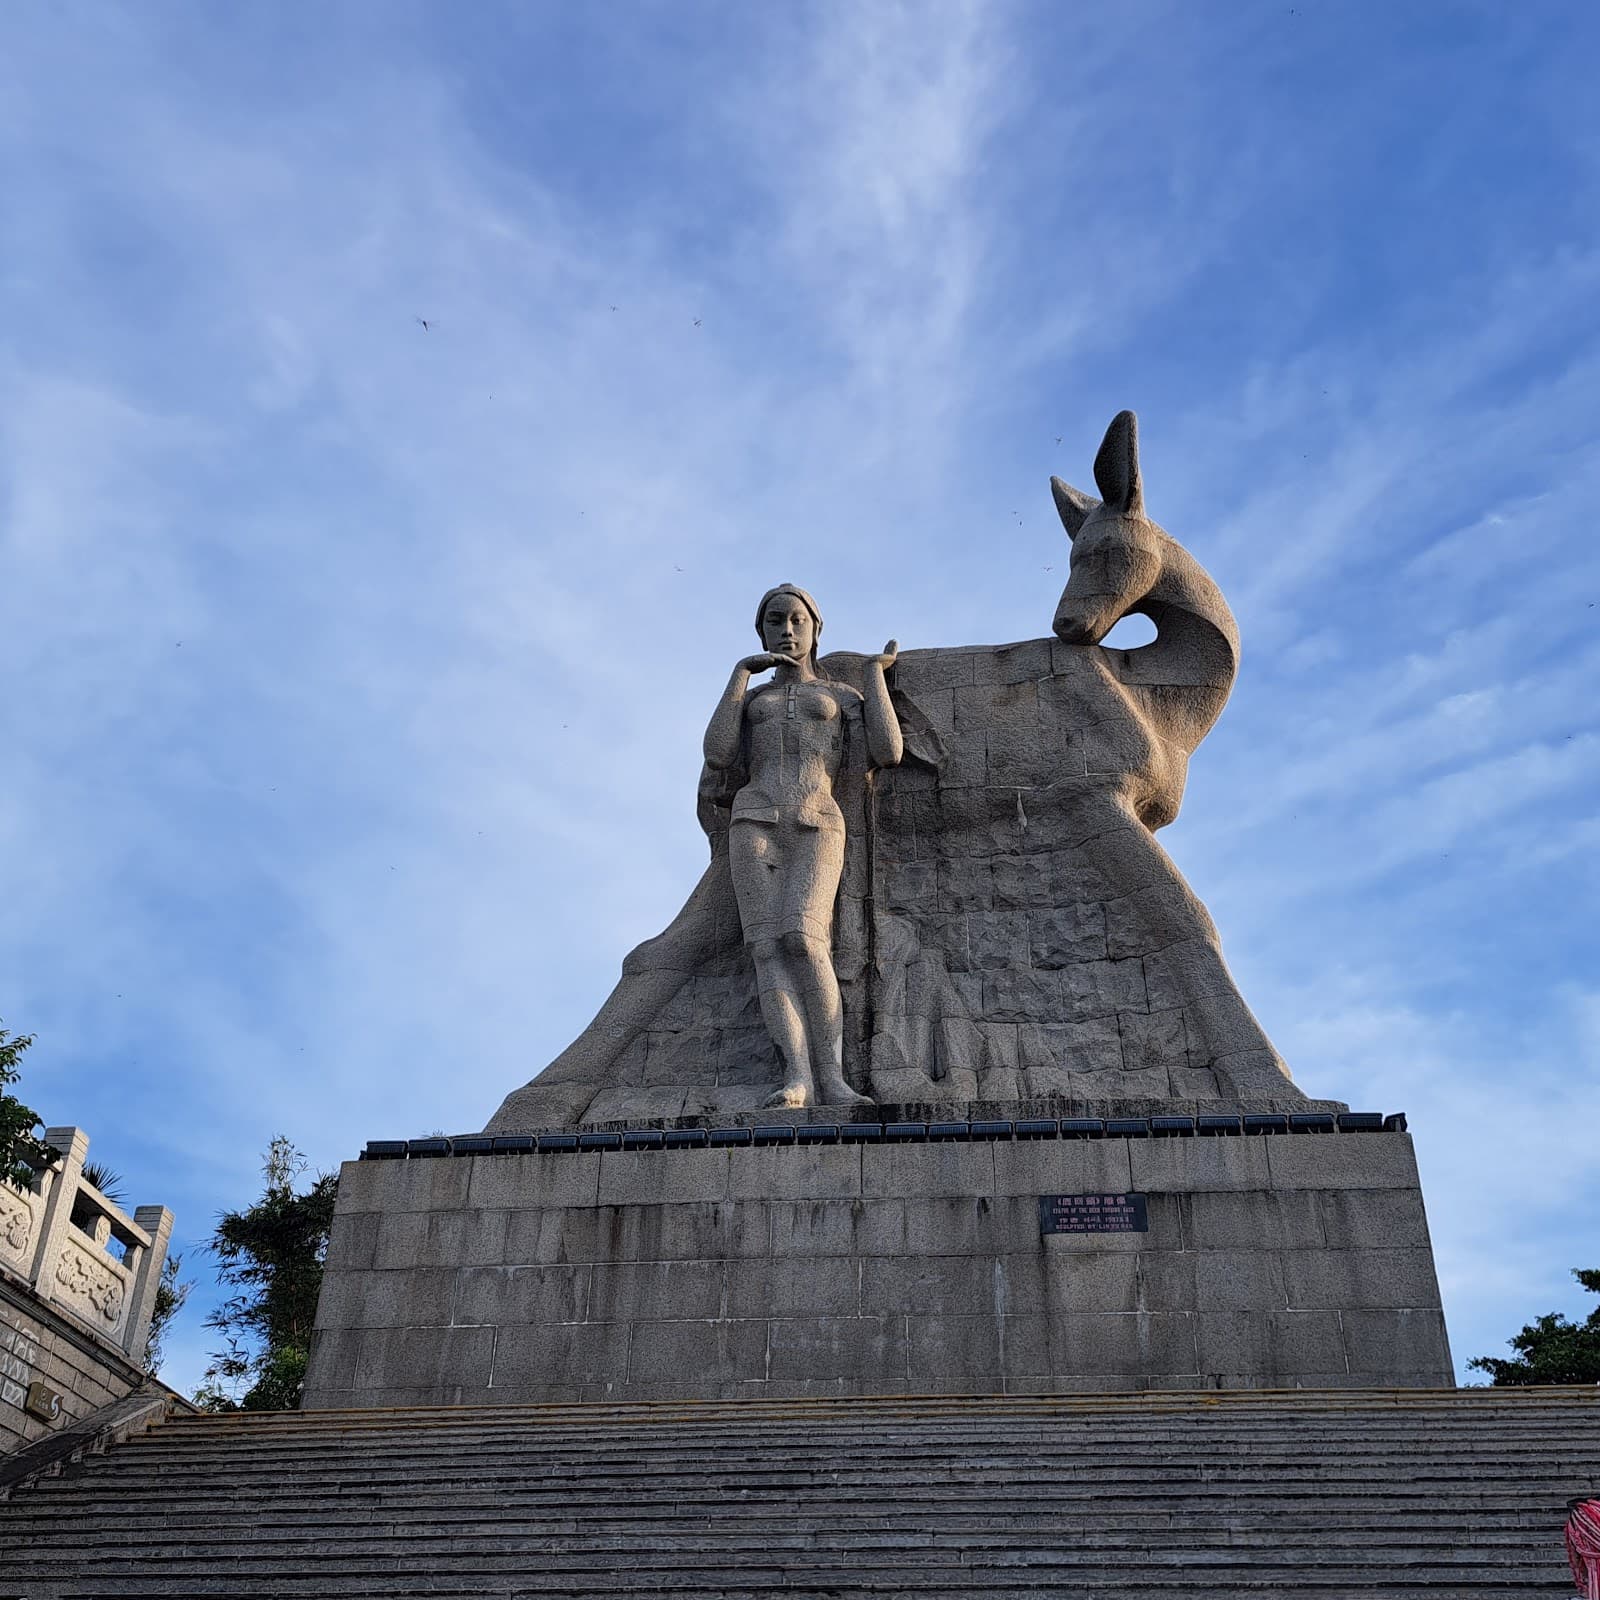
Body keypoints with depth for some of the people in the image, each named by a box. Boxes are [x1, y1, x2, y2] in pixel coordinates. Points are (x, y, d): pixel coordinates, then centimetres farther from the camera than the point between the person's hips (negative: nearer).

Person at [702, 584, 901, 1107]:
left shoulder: (843, 696, 22)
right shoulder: (748, 699, 25)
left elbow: (887, 753, 2)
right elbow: (718, 756, 3)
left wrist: (875, 670, 14)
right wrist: (742, 669, 10)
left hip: (817, 827, -2)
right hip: (755, 823, 2)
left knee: (802, 938, -28)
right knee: (767, 946, -21)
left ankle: (831, 1077, -29)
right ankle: (799, 1079, -33)